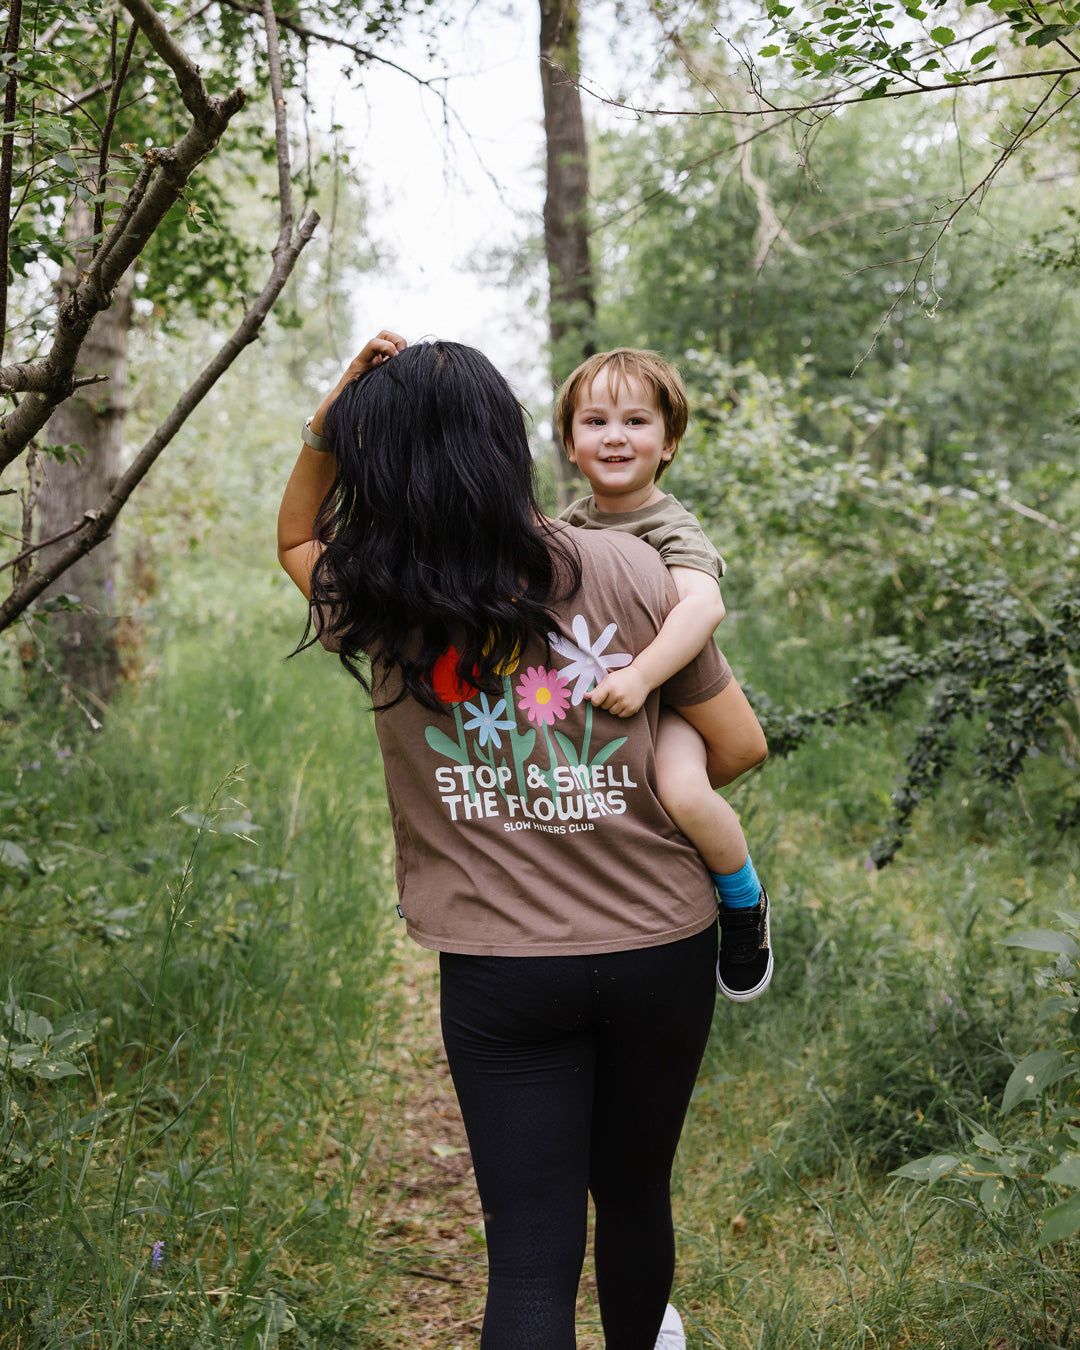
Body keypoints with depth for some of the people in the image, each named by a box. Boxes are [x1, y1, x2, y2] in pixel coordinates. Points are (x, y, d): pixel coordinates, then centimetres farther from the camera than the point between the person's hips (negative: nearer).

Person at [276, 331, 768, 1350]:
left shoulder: (375, 607, -8)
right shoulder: (625, 568, -8)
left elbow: (295, 539, 17)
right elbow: (738, 746, -1)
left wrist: (330, 419, 3)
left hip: (499, 968, -2)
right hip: (660, 948, 2)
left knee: (530, 1253, 6)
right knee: (634, 1192, 25)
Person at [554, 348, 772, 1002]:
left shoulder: (672, 529, -14)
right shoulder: (572, 524, 8)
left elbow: (705, 604, -35)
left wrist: (641, 674, -45)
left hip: (663, 699, -7)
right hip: (575, 696, 7)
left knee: (683, 790, -36)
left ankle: (745, 899, -5)